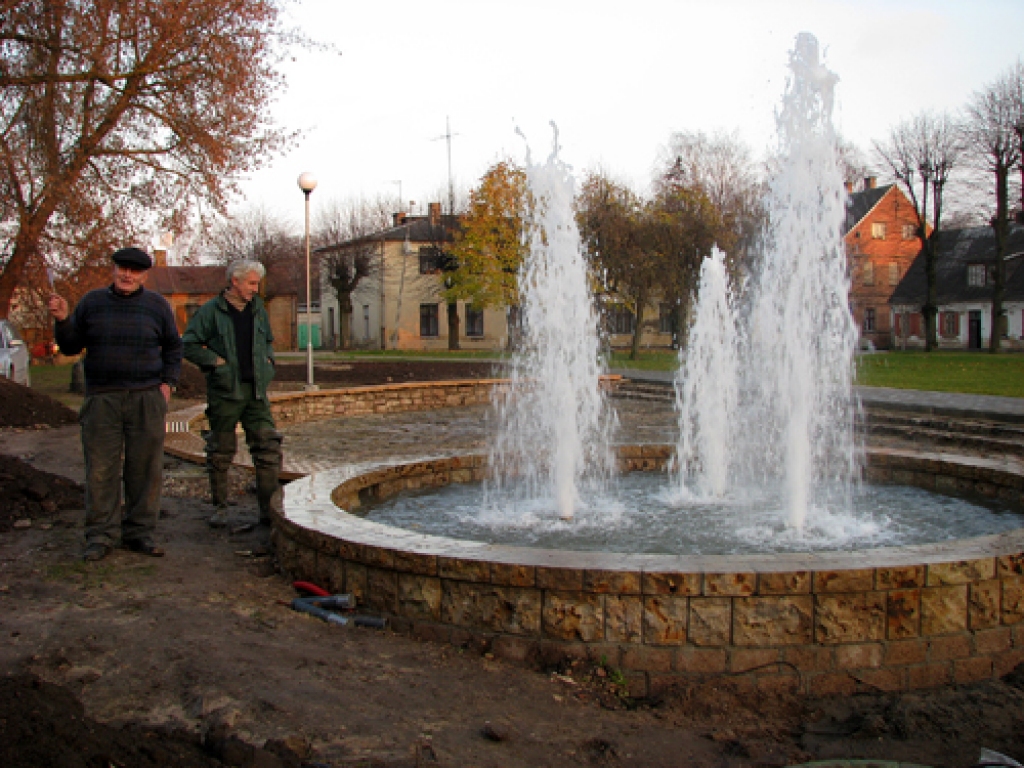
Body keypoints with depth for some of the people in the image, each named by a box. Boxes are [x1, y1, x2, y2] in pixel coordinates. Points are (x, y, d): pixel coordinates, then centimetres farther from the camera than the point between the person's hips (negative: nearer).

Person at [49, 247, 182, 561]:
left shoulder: (156, 305, 9)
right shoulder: (92, 302, 9)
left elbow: (173, 347, 17)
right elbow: (71, 346, 12)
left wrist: (168, 382, 5)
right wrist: (62, 321, -6)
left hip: (146, 399, 0)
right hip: (101, 399, 0)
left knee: (146, 469, 2)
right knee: (101, 469, -1)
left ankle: (140, 532, 13)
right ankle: (101, 535, 7)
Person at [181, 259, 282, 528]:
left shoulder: (258, 310, 13)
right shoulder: (211, 310, -4)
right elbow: (189, 344, -4)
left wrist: (268, 360, 12)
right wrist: (215, 361, -11)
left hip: (256, 390, 4)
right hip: (225, 390, -4)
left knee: (269, 447, -2)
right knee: (221, 451, 5)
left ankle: (270, 508, 2)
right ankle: (219, 507, 17)